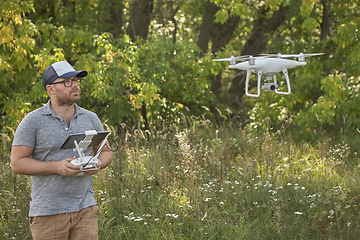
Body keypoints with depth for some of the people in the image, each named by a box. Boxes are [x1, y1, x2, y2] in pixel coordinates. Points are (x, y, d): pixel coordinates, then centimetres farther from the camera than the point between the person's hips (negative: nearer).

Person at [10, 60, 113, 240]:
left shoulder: (90, 119, 10)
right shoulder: (33, 121, -2)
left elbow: (106, 152, 19)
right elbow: (17, 163, -6)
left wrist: (98, 164, -6)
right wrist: (57, 167, -18)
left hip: (85, 210, 3)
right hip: (48, 213, -3)